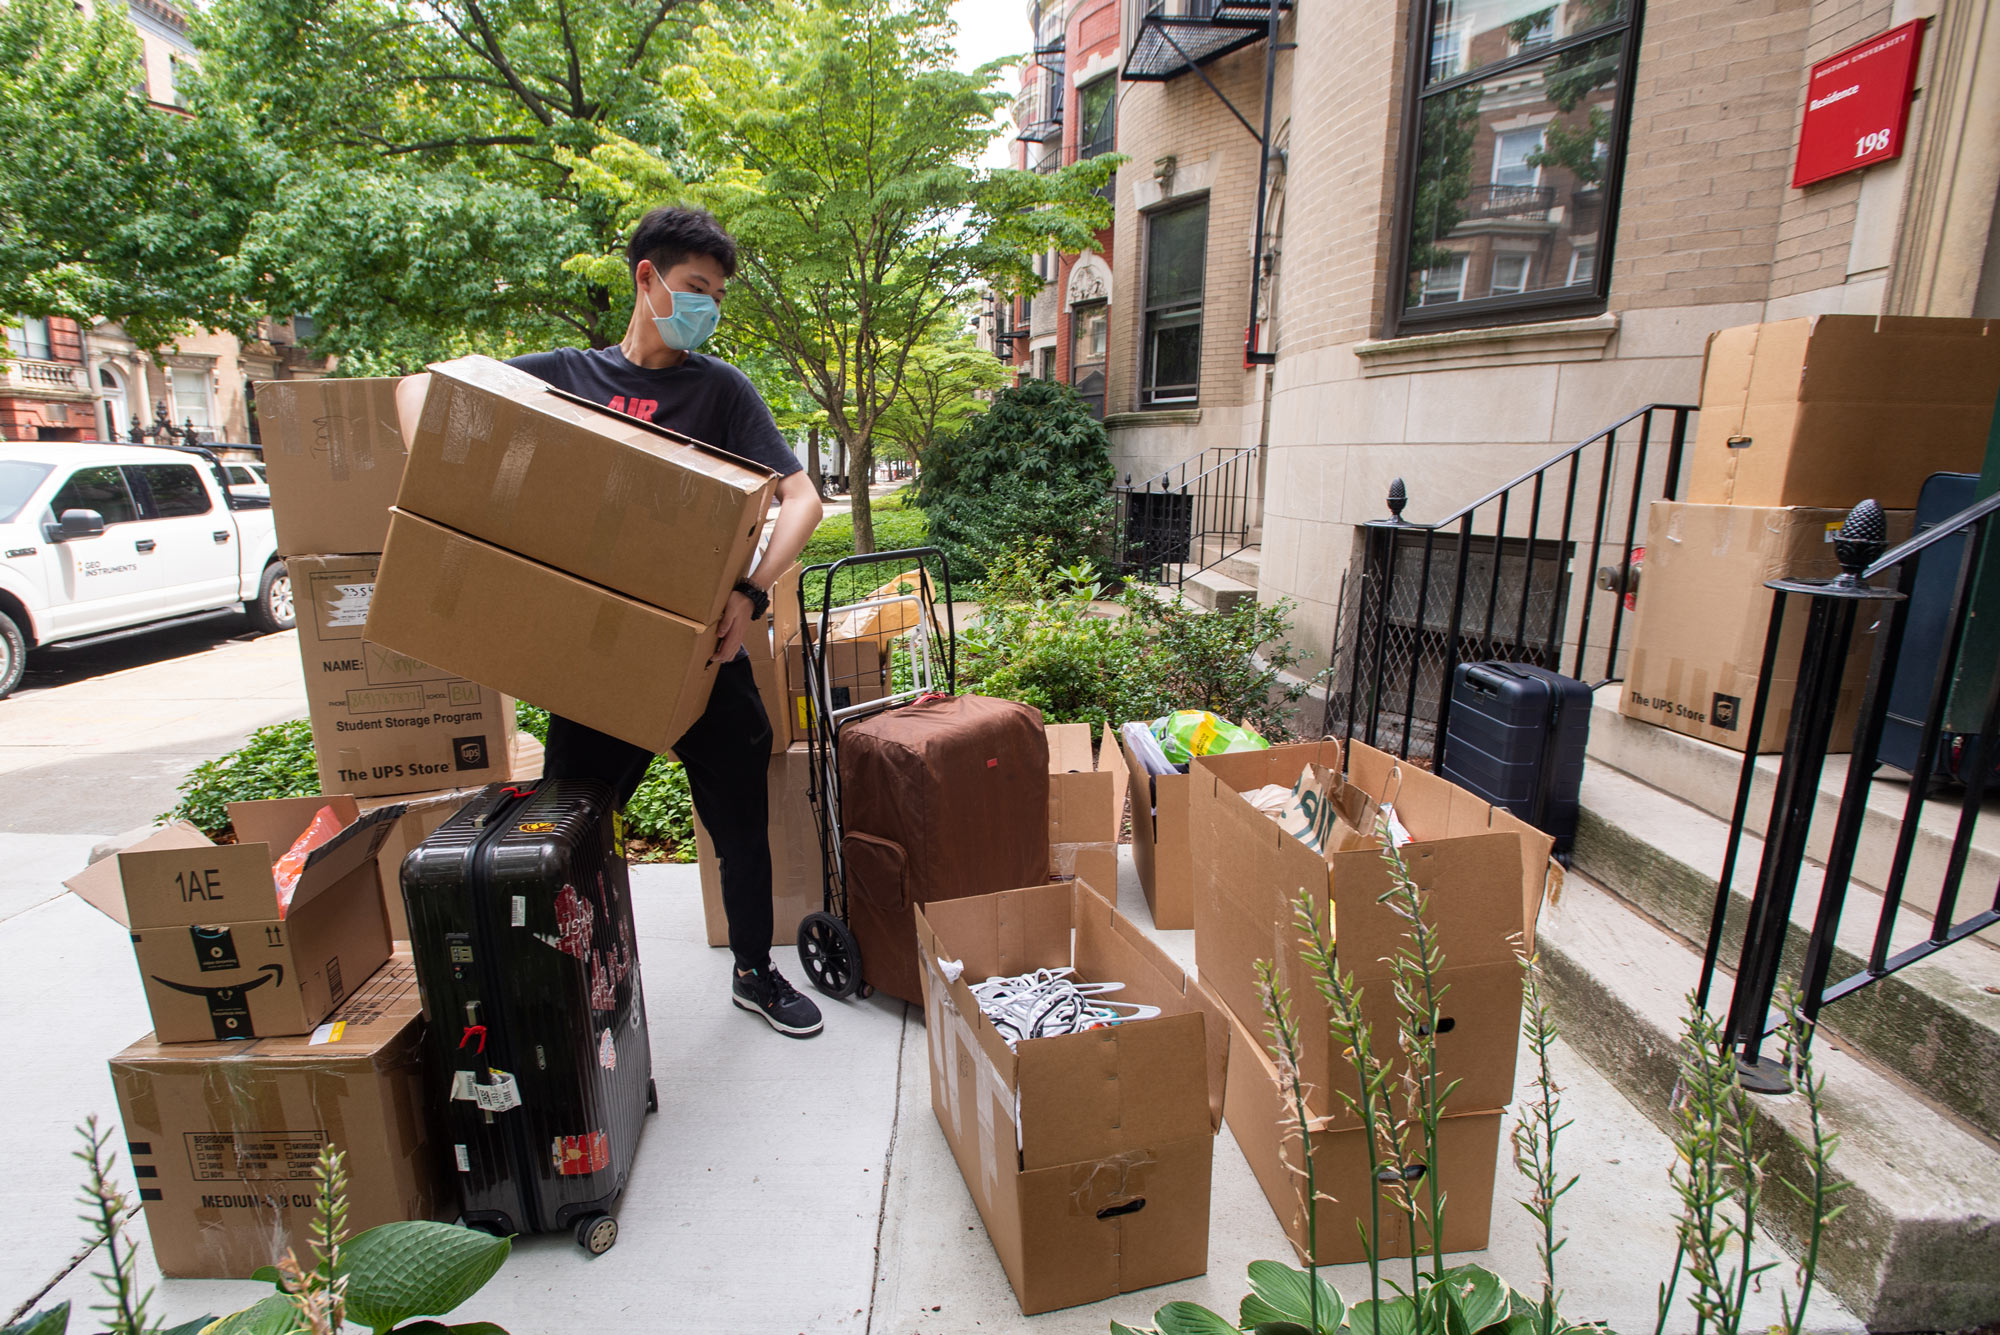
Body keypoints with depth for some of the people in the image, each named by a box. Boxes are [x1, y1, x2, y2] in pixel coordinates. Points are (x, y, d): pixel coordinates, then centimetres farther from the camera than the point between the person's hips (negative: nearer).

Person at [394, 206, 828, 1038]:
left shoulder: (720, 389, 3)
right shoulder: (565, 374, 7)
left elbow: (801, 498, -8)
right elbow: (420, 387, 11)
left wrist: (750, 591, -24)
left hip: (702, 650, 0)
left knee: (742, 822, 11)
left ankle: (755, 971, 34)